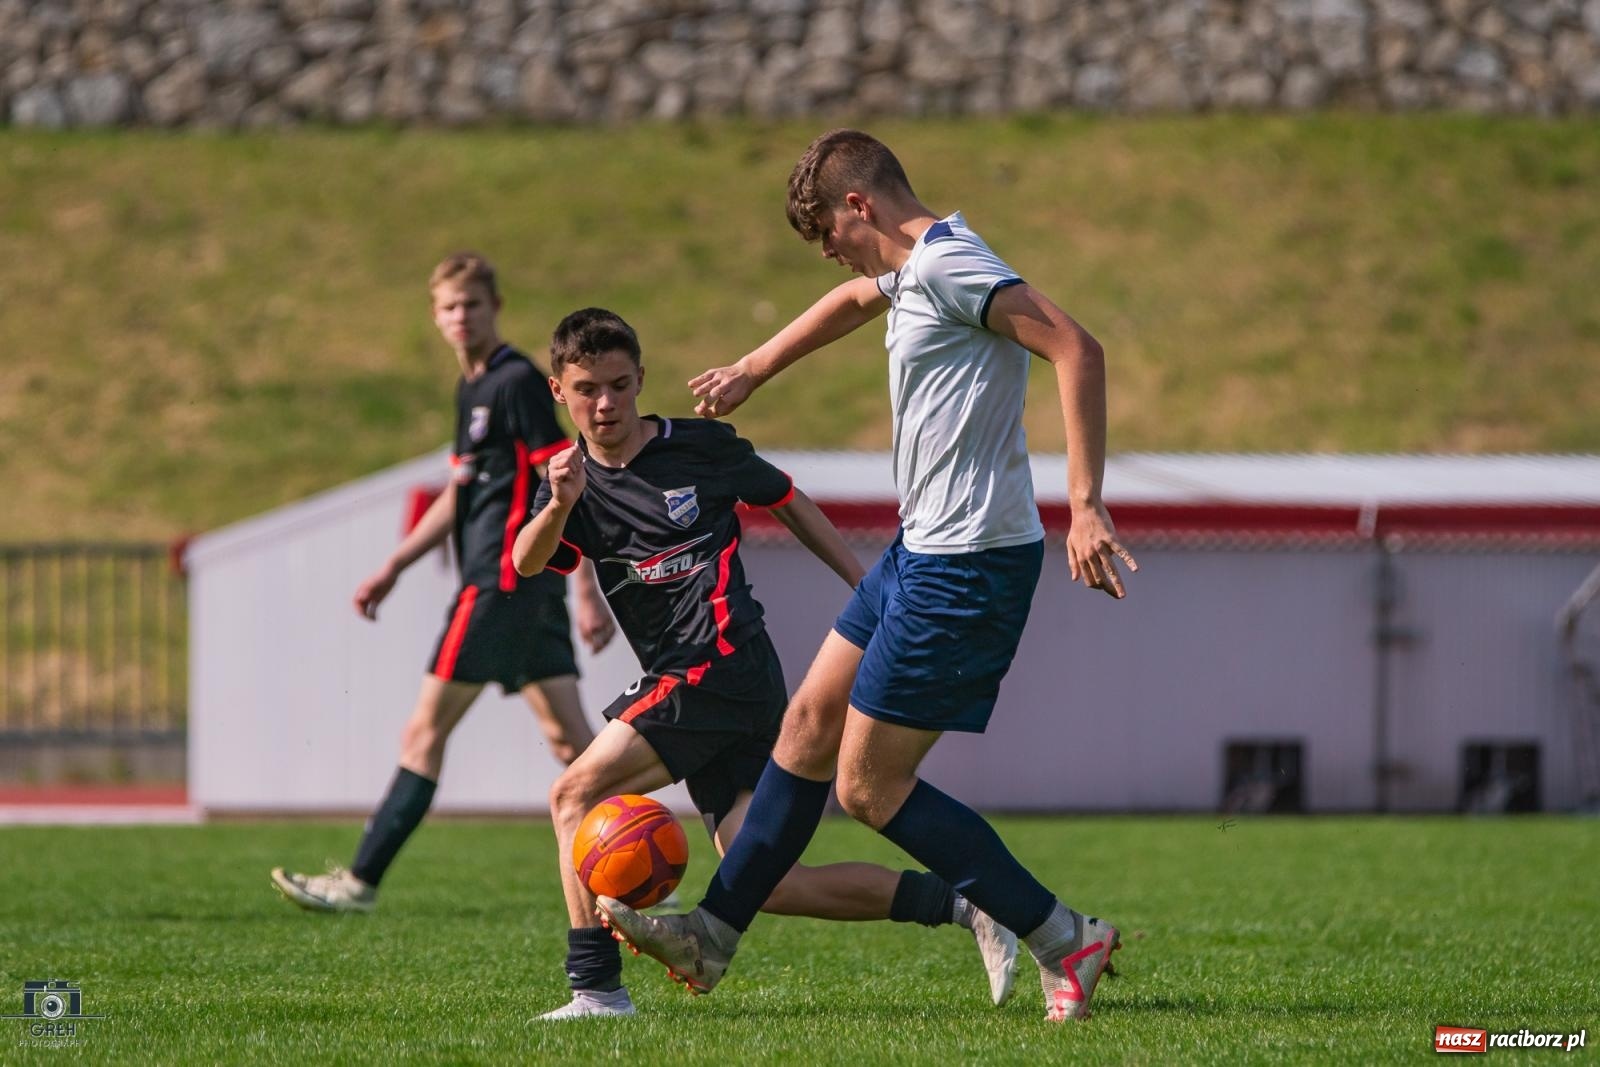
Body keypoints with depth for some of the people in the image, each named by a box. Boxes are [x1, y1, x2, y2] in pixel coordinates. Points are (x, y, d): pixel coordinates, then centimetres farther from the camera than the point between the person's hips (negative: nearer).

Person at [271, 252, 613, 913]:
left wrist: (588, 592, -19)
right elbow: (458, 497, 28)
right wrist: (393, 569, 25)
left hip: (502, 584, -9)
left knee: (426, 732, -3)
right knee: (567, 735, 4)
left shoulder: (517, 382, -11)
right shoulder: (472, 389, 19)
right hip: (531, 589, 9)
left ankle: (361, 881, 2)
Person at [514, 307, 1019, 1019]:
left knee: (575, 793, -14)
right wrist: (559, 507, -27)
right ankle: (957, 905, 3)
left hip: (722, 662, -6)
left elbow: (786, 501, 18)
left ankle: (596, 987, -14)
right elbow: (526, 564, -7)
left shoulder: (699, 445, 3)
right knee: (765, 885, -2)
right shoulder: (573, 481, 13)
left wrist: (864, 583, 15)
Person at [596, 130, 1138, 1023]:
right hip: (922, 548, 10)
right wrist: (749, 373, 49)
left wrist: (1087, 506, -32)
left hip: (967, 564, -10)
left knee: (869, 785, -5)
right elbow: (852, 302, 38)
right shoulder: (911, 271, 14)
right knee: (812, 723, 16)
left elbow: (1075, 348, -28)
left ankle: (1065, 942, -1)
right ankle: (713, 935, 27)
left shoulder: (949, 263, -18)